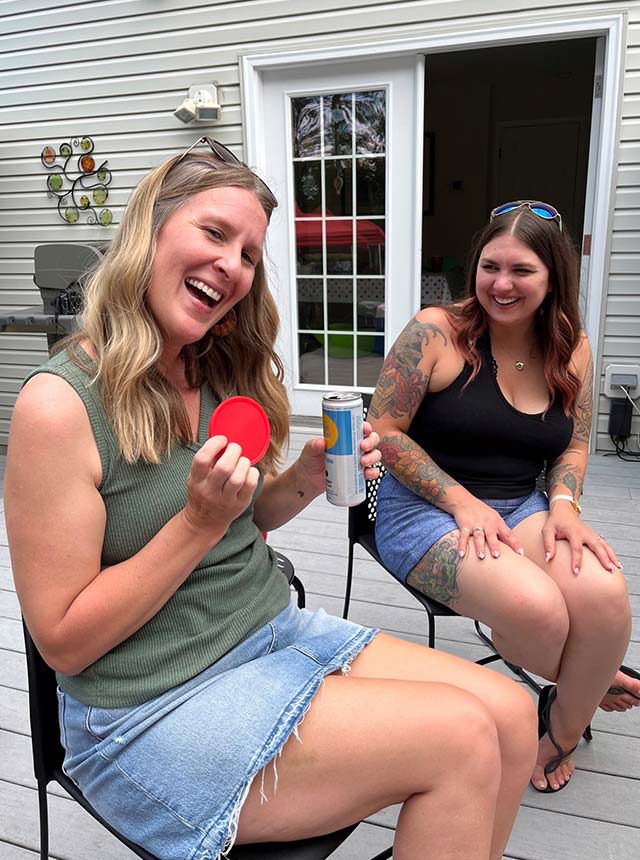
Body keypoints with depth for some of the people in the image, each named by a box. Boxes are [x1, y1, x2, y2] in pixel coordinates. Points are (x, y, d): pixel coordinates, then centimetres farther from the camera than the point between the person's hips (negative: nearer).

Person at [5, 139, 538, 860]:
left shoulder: (222, 371, 3)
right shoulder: (60, 404, -18)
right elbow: (63, 643, -15)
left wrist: (304, 481, -6)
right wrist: (199, 522, -24)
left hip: (274, 632, 7)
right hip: (151, 712, -6)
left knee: (512, 716, -4)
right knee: (462, 739, -17)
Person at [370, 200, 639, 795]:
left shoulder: (571, 349, 6)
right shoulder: (436, 331, -10)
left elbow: (574, 445, 15)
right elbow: (384, 430, -10)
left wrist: (563, 506, -6)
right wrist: (463, 503, -16)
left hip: (520, 510, 5)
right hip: (423, 511, -4)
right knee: (535, 604, -30)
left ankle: (560, 734, 5)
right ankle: (589, 683, 9)